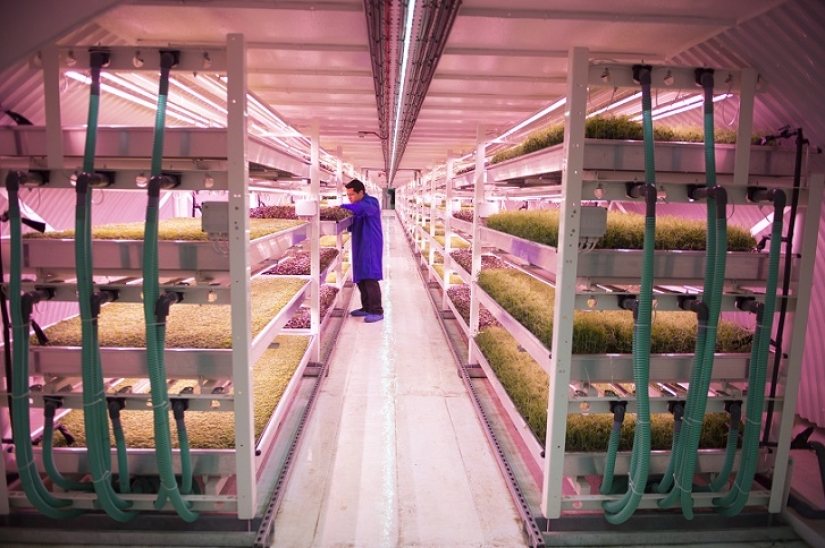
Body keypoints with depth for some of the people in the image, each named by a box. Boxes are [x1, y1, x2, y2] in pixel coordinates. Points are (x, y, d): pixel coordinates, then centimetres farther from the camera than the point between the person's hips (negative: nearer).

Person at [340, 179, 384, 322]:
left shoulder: (372, 202, -11)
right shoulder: (358, 205, 15)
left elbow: (361, 208, -35)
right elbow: (353, 225, 15)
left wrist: (342, 207, -33)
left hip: (371, 246, -9)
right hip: (360, 246, 9)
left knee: (370, 278, -11)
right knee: (360, 278, 9)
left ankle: (377, 311, -6)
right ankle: (367, 308, 19)